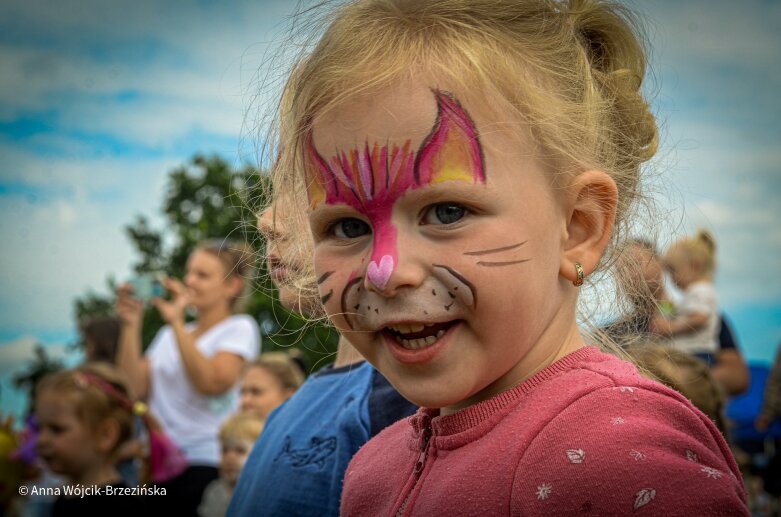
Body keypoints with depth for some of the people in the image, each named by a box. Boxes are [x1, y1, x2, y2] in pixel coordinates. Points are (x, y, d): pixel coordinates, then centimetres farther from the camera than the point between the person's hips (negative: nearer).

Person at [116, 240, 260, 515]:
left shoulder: (239, 328, 1)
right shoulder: (168, 334, 17)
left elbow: (212, 383, -15)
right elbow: (135, 389, 6)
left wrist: (177, 323, -15)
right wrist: (131, 325, 0)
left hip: (205, 464, -5)